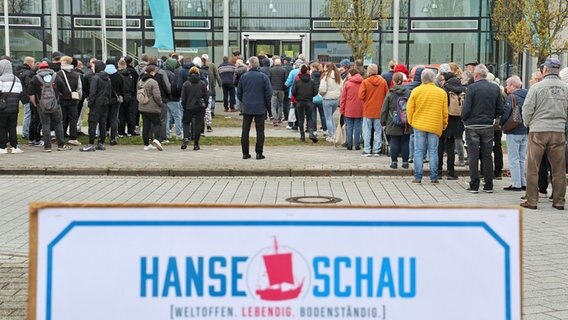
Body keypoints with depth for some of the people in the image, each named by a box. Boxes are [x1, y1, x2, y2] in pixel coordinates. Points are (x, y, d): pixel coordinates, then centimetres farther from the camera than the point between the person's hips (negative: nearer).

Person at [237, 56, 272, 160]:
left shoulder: (243, 76, 0)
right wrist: (267, 104, 7)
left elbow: (239, 93, 6)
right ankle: (259, 153, 2)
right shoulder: (263, 77, -7)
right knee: (260, 130, 4)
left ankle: (245, 153, 8)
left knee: (245, 130, 8)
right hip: (260, 108, -2)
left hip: (247, 108, 2)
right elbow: (269, 92, -7)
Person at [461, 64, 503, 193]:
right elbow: (500, 110, 3)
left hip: (472, 126, -4)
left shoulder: (472, 88, -11)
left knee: (473, 157, 2)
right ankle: (489, 186, 12)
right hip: (488, 126, 4)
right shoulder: (495, 88, 2)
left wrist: (464, 119, 4)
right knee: (487, 156, 10)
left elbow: (466, 108, -14)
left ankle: (474, 186, 1)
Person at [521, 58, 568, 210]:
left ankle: (532, 200, 5)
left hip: (538, 130, -3)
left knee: (533, 168, 5)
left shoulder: (537, 87, -8)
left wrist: (528, 124, 12)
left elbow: (527, 109, -6)